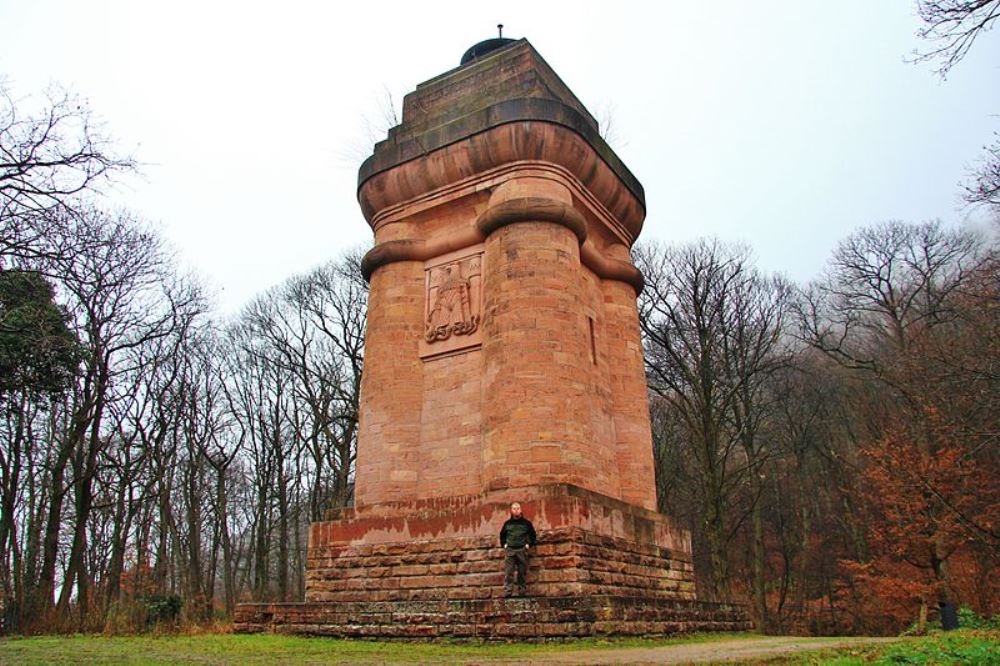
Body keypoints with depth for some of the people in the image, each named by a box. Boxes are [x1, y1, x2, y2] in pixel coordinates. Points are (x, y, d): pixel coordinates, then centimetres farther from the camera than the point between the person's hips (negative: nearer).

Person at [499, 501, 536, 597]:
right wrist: (504, 545, 11)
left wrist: (529, 545, 3)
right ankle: (507, 592, -10)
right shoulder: (507, 523, 11)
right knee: (508, 573, -8)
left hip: (522, 550, -1)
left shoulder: (526, 523, 6)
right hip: (509, 550, 1)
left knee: (522, 573, 1)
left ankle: (522, 592, 6)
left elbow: (532, 535, 13)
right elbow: (502, 535, 23)